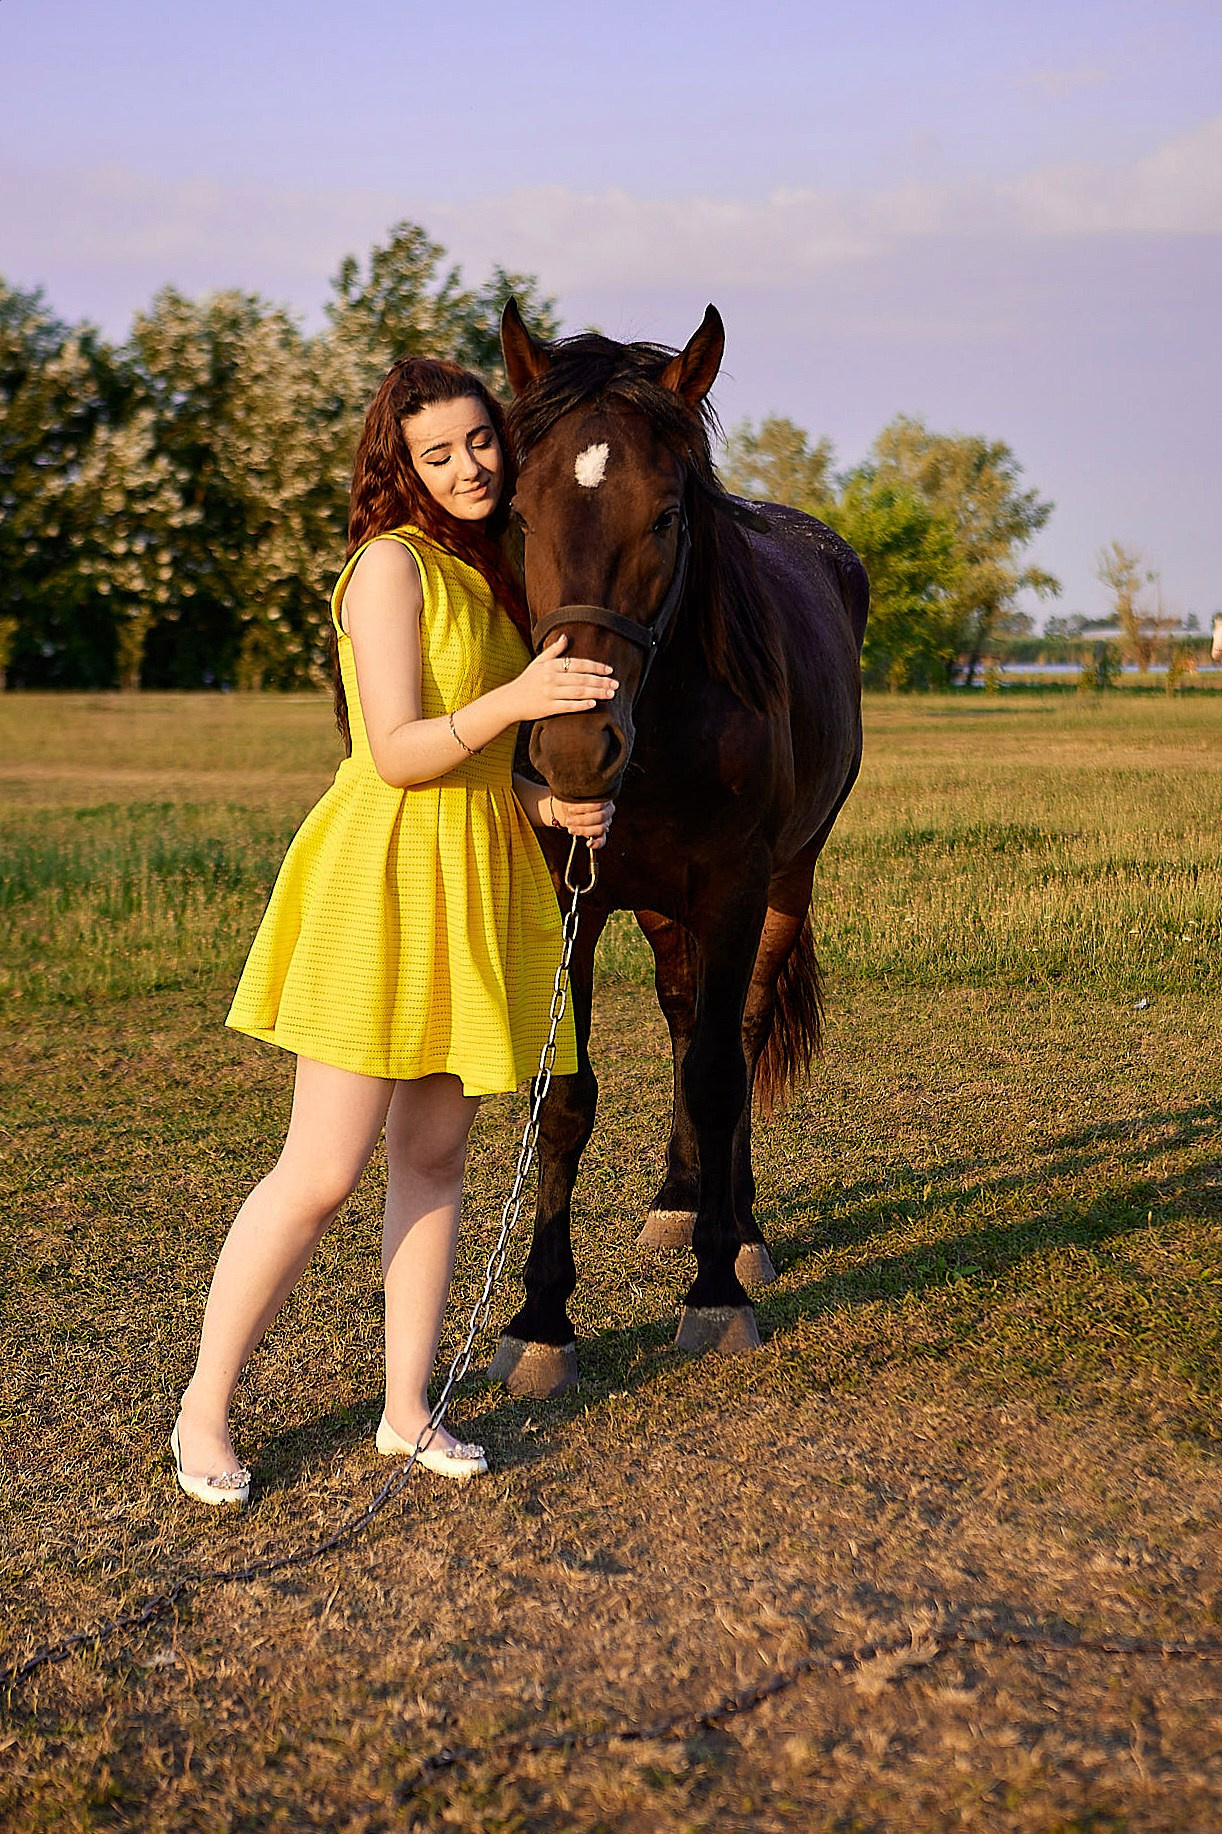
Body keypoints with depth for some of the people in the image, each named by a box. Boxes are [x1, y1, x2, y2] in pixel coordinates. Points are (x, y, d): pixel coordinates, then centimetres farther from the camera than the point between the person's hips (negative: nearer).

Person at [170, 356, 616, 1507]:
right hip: (383, 880, -8)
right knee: (323, 1172, -5)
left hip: (477, 881, 8)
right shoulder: (392, 562, -11)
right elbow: (397, 752, -17)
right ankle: (205, 1409, 8)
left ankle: (407, 1407, 20)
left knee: (433, 1155, 10)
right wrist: (517, 698, -29)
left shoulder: (486, 573, 15)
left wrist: (546, 802, 2)